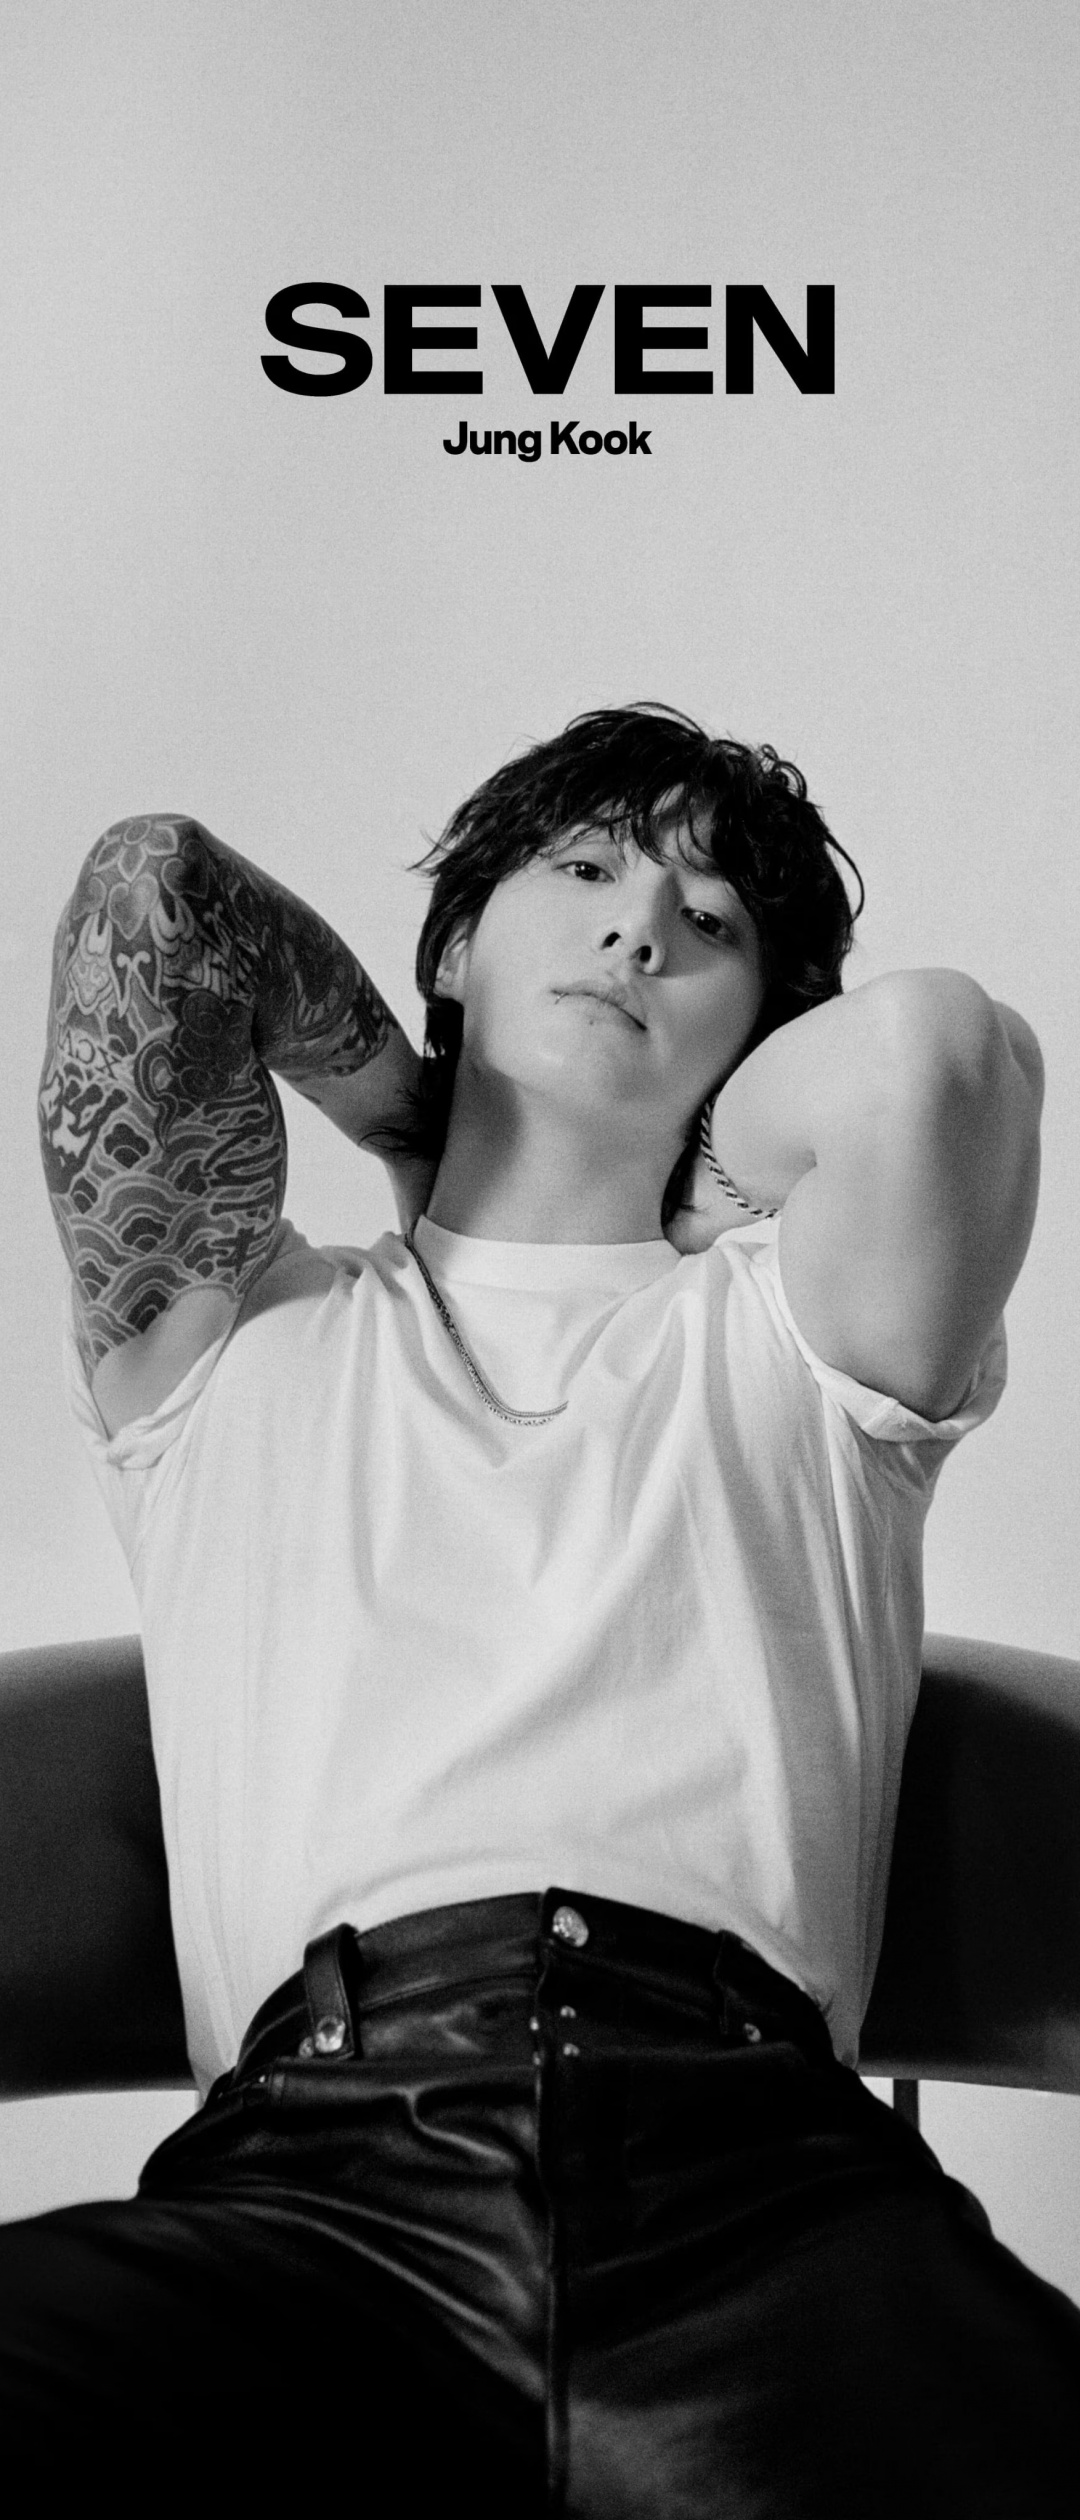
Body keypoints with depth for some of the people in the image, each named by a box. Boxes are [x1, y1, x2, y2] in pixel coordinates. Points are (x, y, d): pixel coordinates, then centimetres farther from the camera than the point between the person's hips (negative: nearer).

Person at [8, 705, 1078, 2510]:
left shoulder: (786, 1336, 23)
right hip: (316, 2170, 1)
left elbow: (927, 1052, 2)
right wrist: (428, 1115, 26)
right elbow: (149, 888, 12)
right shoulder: (230, 1339, 25)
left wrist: (703, 1176, 21)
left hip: (762, 2172, 0)